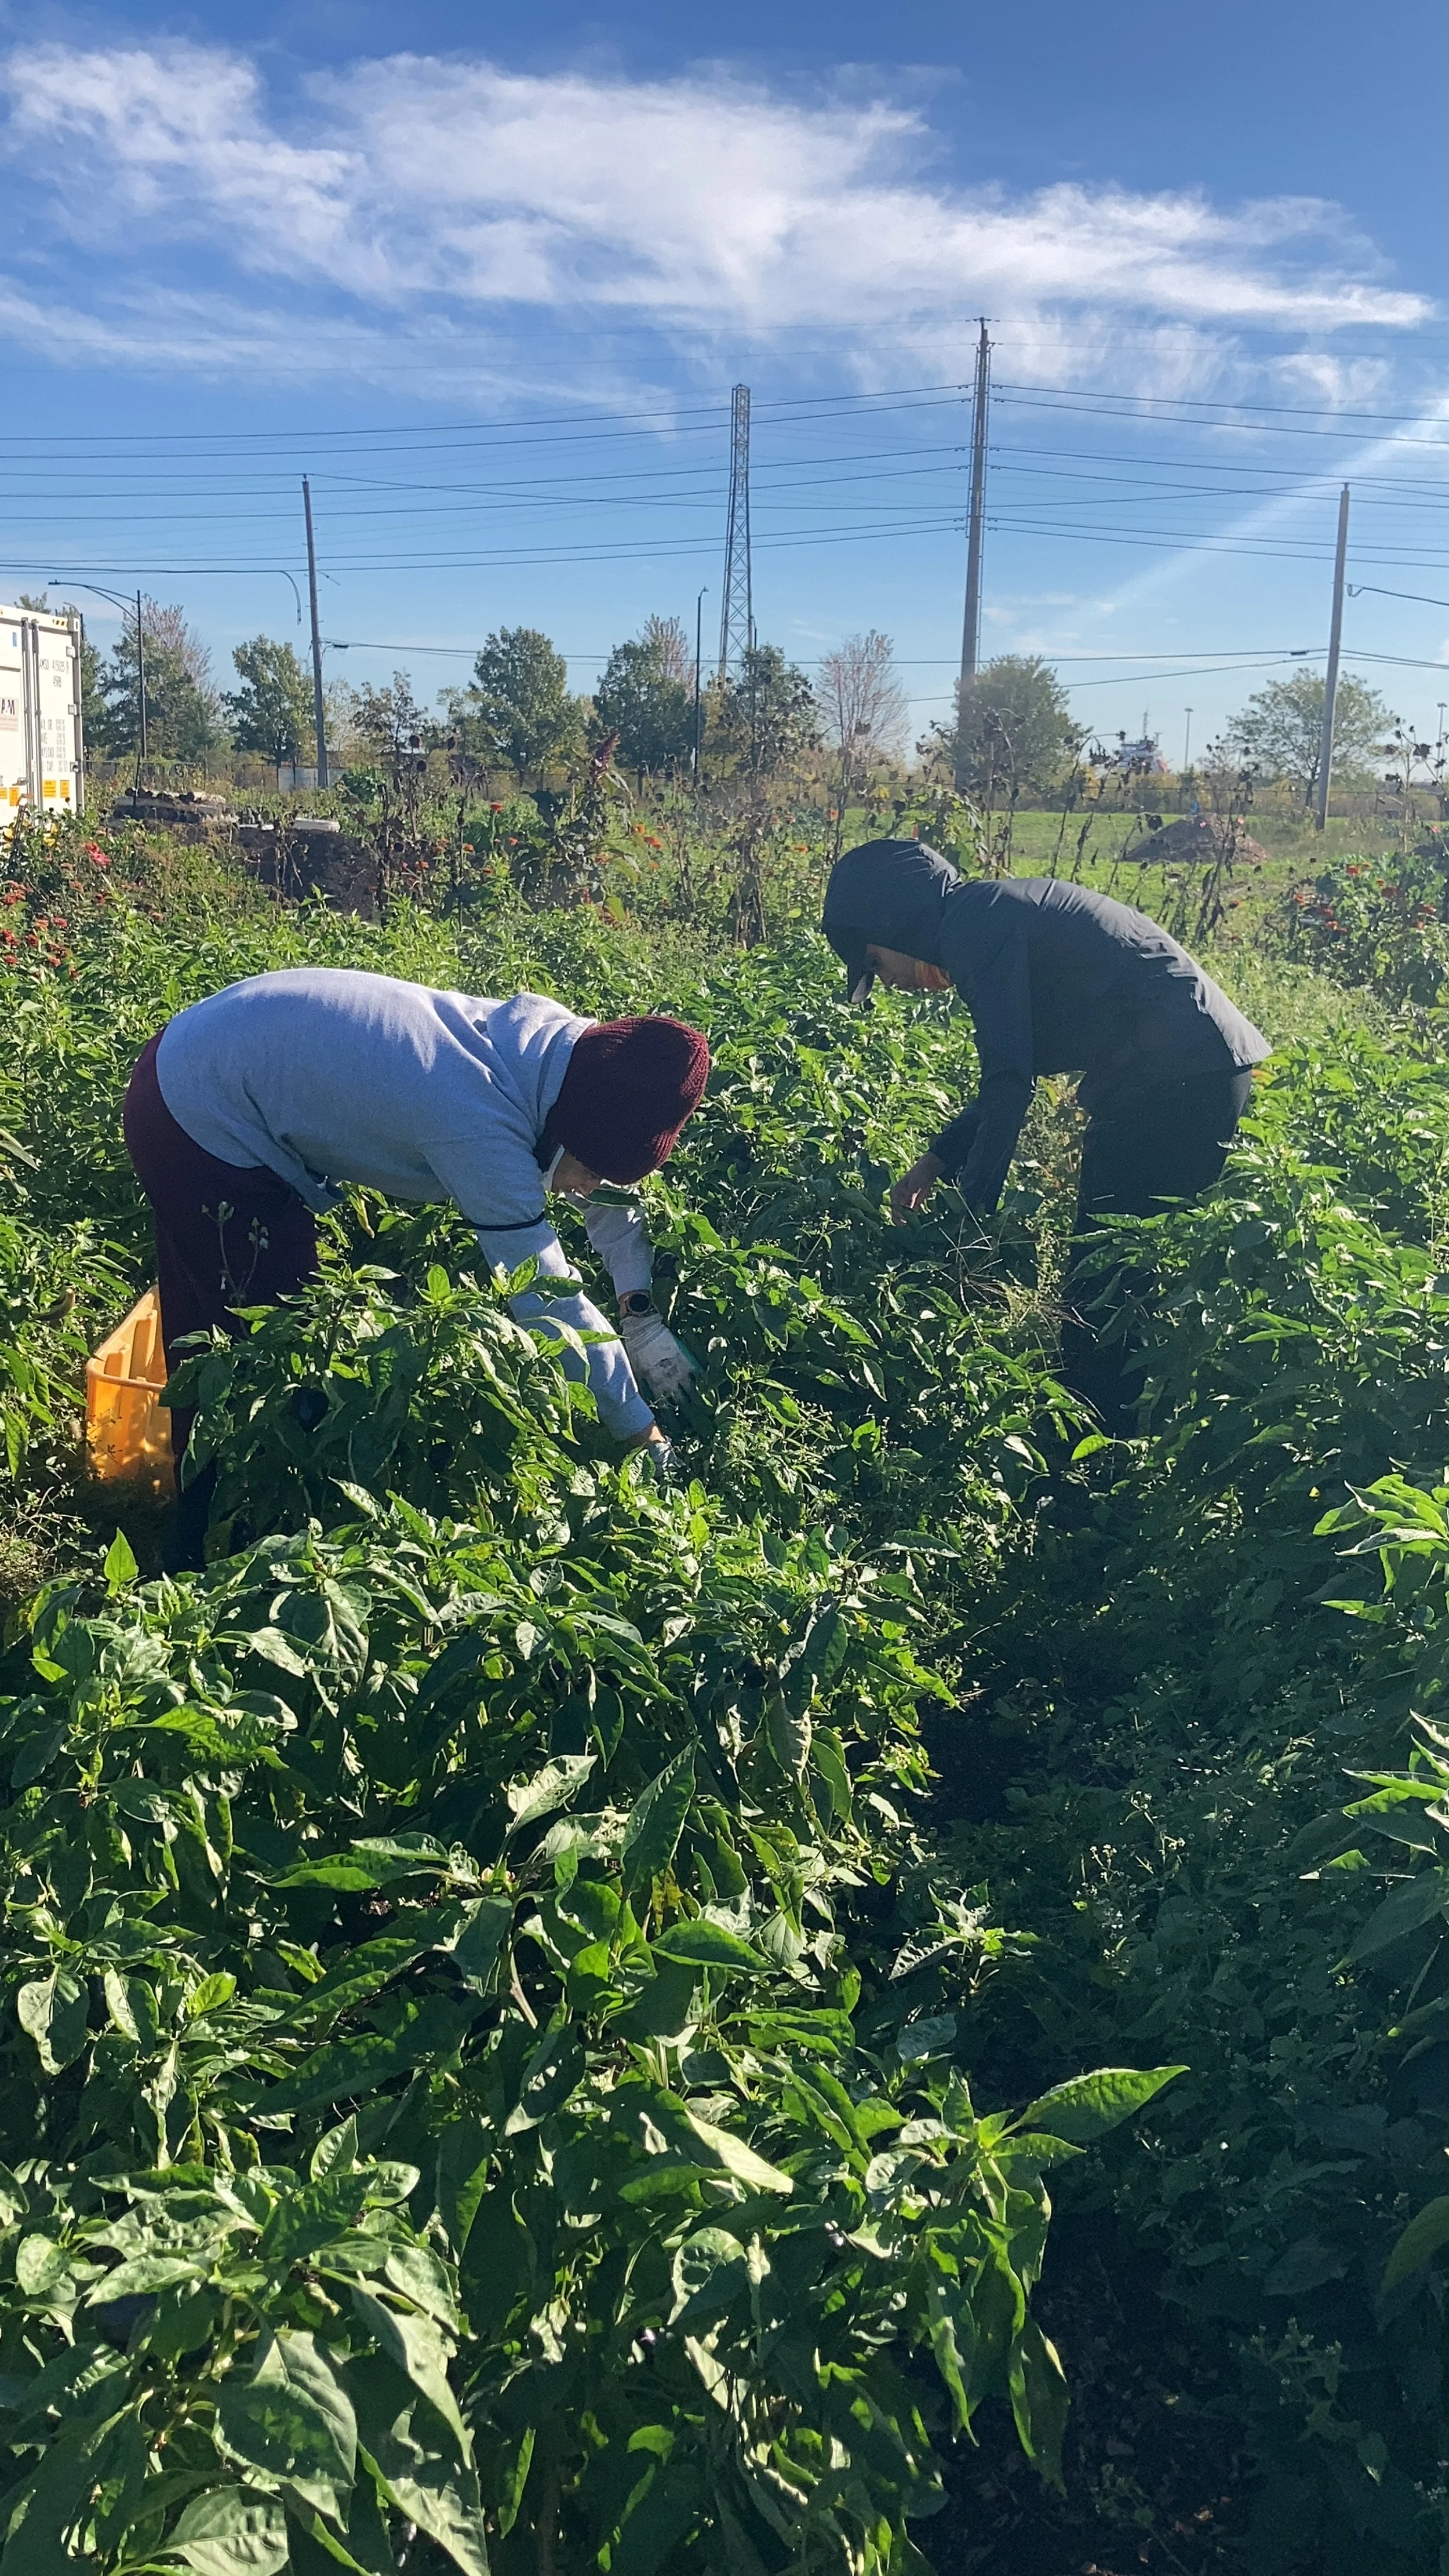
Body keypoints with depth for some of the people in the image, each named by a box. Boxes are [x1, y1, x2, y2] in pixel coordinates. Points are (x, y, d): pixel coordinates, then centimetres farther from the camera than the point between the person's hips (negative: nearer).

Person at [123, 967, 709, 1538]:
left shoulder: (560, 1040, -13)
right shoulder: (480, 1129, -36)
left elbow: (616, 1171, 3)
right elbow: (549, 1300, -30)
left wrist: (641, 1316, -3)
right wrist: (644, 1436, -21)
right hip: (203, 1123, -9)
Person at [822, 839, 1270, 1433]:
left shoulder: (973, 924, -11)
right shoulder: (993, 914, 19)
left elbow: (1008, 1082, -17)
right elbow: (1015, 1069, 25)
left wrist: (969, 1214, -13)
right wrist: (935, 1162, 25)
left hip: (1175, 1078, -10)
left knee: (1101, 1282, -5)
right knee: (1133, 1273, 14)